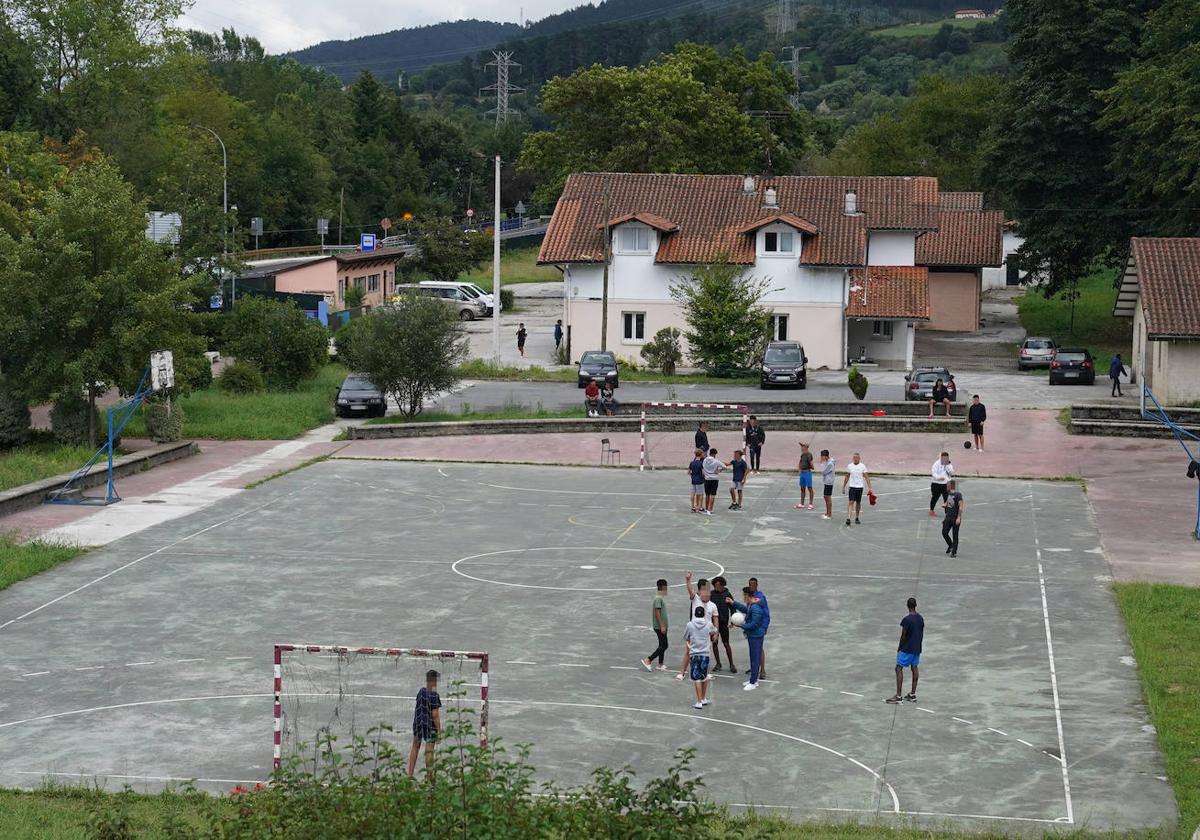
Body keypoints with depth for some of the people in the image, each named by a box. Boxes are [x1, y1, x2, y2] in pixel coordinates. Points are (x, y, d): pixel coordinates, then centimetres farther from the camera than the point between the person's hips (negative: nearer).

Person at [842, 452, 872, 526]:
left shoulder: (863, 466, -1)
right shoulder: (849, 466, 2)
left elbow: (866, 477, -2)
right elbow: (847, 477, 11)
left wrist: (869, 487, -9)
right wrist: (843, 487, 11)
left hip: (860, 487, 1)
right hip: (852, 486, -1)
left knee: (858, 503, 10)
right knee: (851, 502, -12)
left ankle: (857, 518, 22)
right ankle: (848, 518, -18)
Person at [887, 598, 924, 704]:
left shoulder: (906, 620, -20)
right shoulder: (920, 618, 2)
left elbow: (903, 636, -16)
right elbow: (922, 634, 10)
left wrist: (899, 648, -2)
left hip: (906, 649, -8)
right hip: (917, 649, 8)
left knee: (899, 669, -3)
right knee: (914, 668, 14)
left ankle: (898, 696, -7)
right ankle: (913, 695, 19)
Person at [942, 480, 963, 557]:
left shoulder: (958, 495, -14)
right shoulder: (949, 494, 10)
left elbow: (960, 507, -18)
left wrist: (958, 518, -24)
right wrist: (944, 504, 2)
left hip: (955, 518, -7)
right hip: (948, 517, 7)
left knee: (955, 535, 0)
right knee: (944, 533, 3)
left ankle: (954, 552, 7)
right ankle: (950, 545, 28)